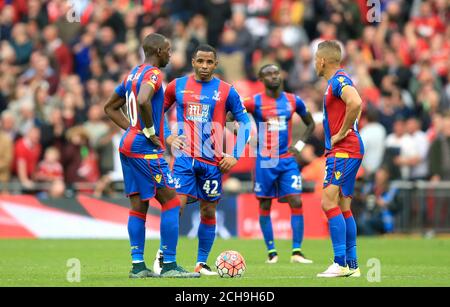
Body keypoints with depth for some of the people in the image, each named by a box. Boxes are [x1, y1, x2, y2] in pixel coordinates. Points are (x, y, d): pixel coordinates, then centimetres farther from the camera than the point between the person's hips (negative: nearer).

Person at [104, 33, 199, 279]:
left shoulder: (132, 74, 17)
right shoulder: (153, 74, -12)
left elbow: (110, 107, 25)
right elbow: (143, 101, -32)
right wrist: (150, 132, -20)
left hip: (128, 144, 9)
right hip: (146, 148, -9)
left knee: (138, 206, 9)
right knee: (171, 203, -5)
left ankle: (138, 265, 7)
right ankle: (169, 265, -7)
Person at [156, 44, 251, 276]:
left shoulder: (226, 91, 2)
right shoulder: (177, 86, 5)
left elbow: (245, 122, 5)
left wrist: (235, 156, -2)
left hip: (213, 161, 1)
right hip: (185, 157, -1)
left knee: (208, 212, 5)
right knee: (177, 205, -13)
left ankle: (202, 263, 15)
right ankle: (162, 254, 2)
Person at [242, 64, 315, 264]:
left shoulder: (293, 101, 5)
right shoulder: (254, 102, -4)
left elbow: (310, 123, 18)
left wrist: (300, 145, 5)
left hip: (287, 160, 2)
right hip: (265, 162, -2)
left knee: (296, 202, -8)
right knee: (265, 205, 3)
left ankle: (297, 252, -5)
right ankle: (271, 252, 11)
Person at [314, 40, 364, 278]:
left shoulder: (339, 80, -13)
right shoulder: (336, 81, 18)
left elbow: (355, 103, -31)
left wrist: (341, 134, -20)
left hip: (343, 151, -10)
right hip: (344, 152, 10)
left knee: (329, 202, -15)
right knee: (343, 207, 10)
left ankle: (340, 263, -19)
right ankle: (352, 265, 12)